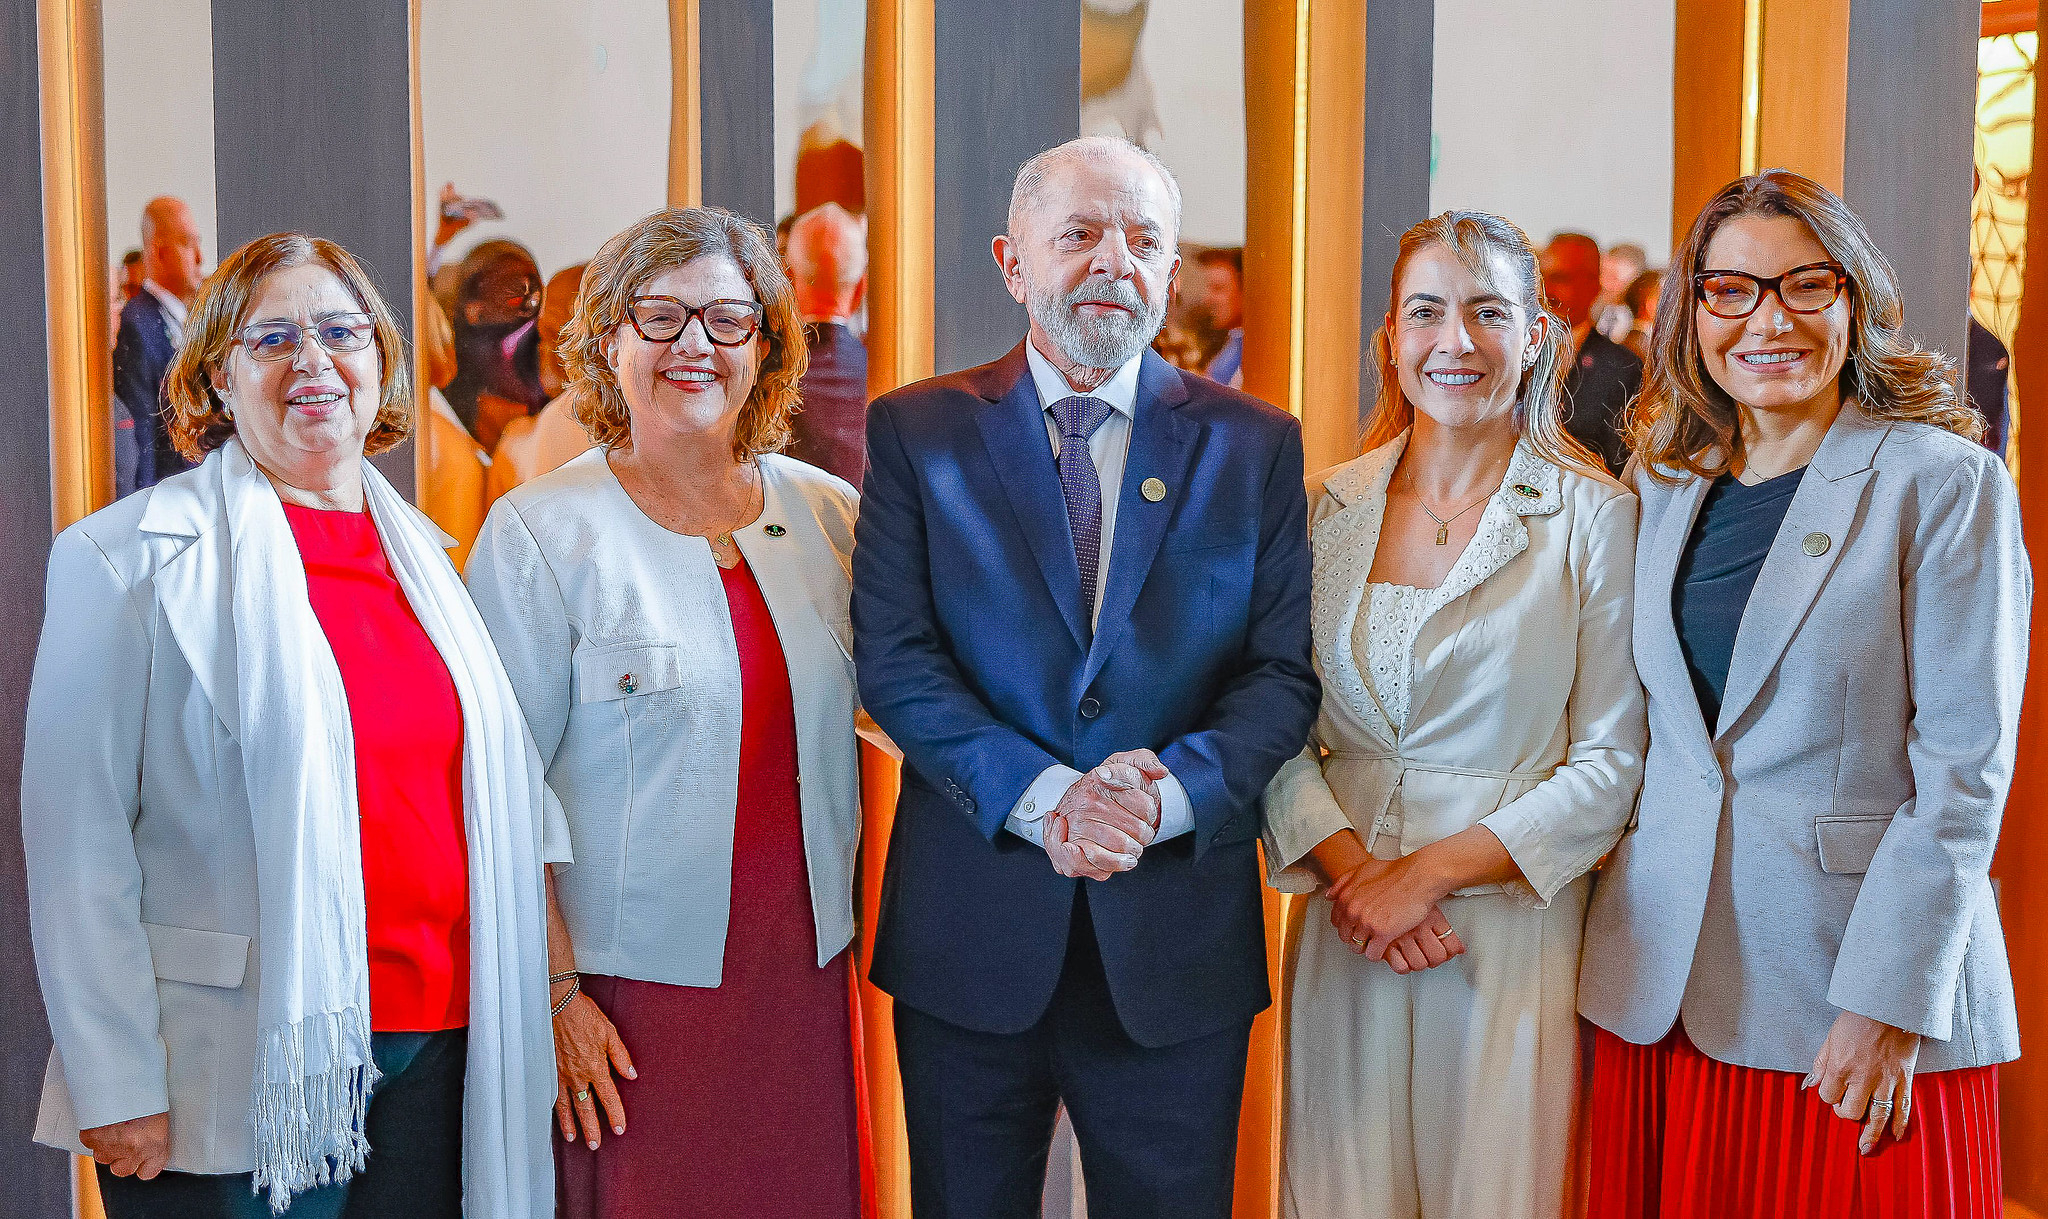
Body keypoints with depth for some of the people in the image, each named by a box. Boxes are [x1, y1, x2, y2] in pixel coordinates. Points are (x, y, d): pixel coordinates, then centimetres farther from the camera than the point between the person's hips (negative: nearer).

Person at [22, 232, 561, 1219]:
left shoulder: (420, 550, 13)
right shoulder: (129, 557, -5)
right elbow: (76, 839, -9)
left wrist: (548, 990, 10)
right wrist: (115, 1085, -13)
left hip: (436, 1042, 5)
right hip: (238, 1076, -5)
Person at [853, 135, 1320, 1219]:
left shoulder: (1254, 445, 4)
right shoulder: (918, 430, 2)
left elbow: (1284, 671, -1)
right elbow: (895, 659, -6)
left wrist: (1169, 791, -19)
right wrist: (1042, 797, -19)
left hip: (1178, 936, 1)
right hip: (970, 925, 0)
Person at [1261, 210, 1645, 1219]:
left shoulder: (1594, 516, -3)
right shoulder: (1325, 509, 6)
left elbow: (1611, 764, -6)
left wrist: (1431, 869, -13)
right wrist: (1348, 867, -11)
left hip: (1516, 924, -2)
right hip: (1347, 931, 2)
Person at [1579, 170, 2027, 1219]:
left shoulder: (1945, 482, -5)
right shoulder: (1664, 486, 10)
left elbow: (1964, 766, -10)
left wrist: (1890, 1002, -16)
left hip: (1863, 1002, -4)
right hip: (1661, 988, 4)